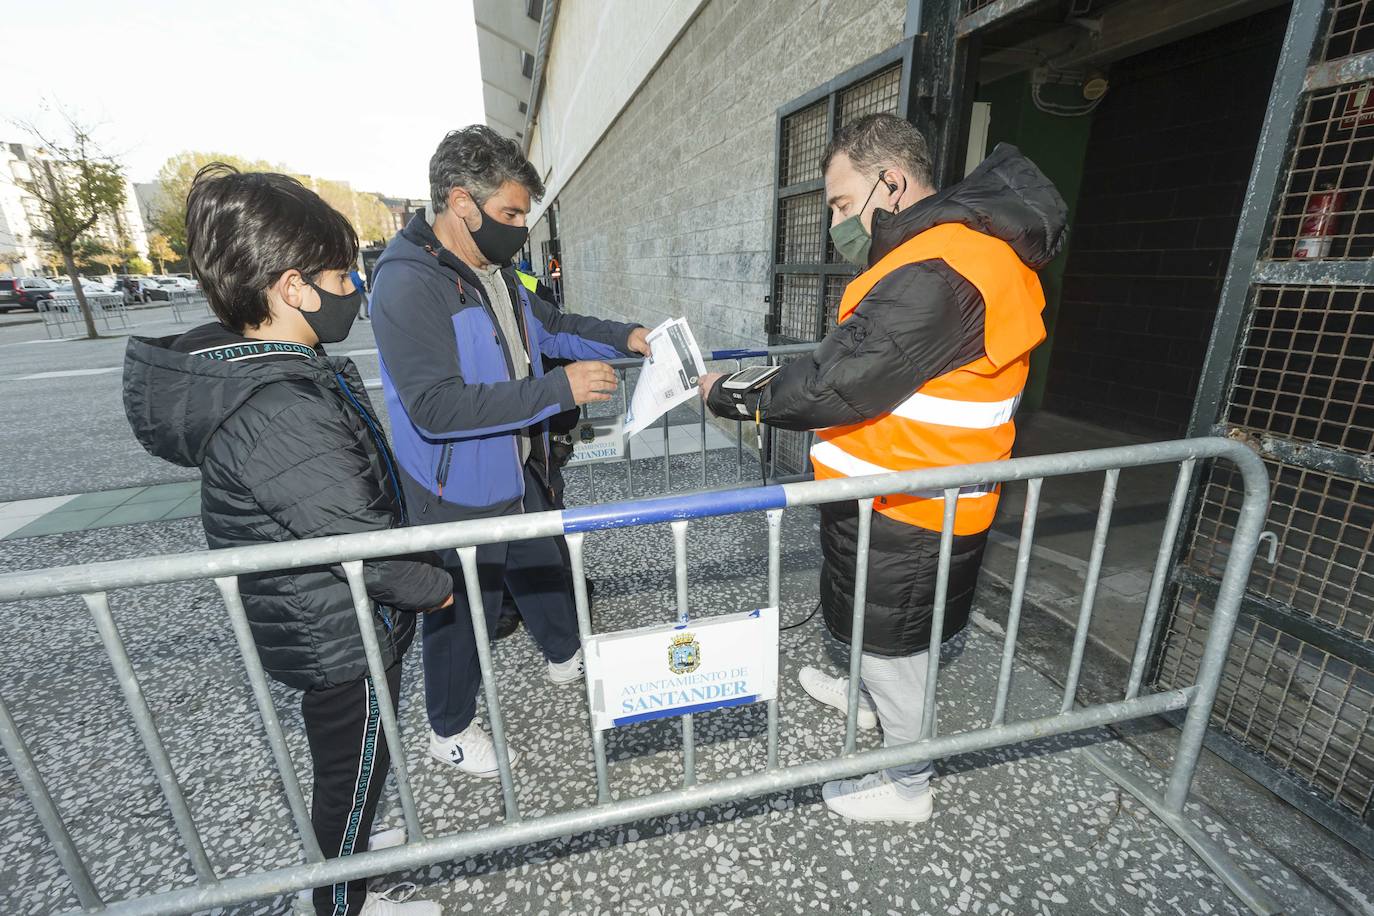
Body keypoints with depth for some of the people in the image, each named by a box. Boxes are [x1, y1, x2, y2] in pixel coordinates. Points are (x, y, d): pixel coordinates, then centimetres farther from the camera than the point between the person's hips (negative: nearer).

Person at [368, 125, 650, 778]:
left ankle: (566, 657, 54)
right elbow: (435, 407, -33)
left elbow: (546, 325, 18)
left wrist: (623, 338, 4)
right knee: (463, 610, 11)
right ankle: (450, 730, 39)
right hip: (458, 493, -8)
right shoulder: (408, 283, -24)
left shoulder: (493, 267, 4)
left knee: (543, 567, 26)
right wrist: (558, 391, -35)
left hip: (519, 471, 8)